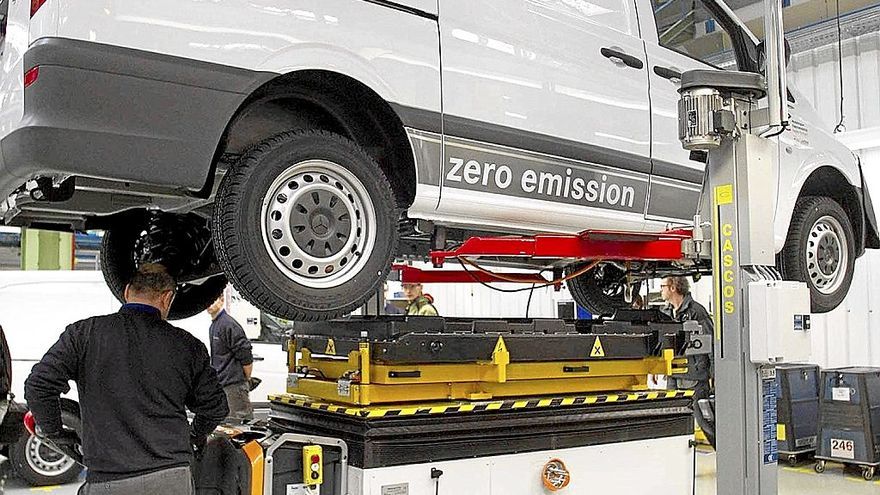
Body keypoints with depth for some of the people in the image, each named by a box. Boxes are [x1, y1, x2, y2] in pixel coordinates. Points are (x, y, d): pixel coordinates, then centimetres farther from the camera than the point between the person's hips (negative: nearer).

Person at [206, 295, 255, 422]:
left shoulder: (228, 324, -16)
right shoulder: (213, 325, 15)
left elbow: (246, 357, -17)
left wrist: (247, 380, -7)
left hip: (234, 386, -10)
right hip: (221, 385, 10)